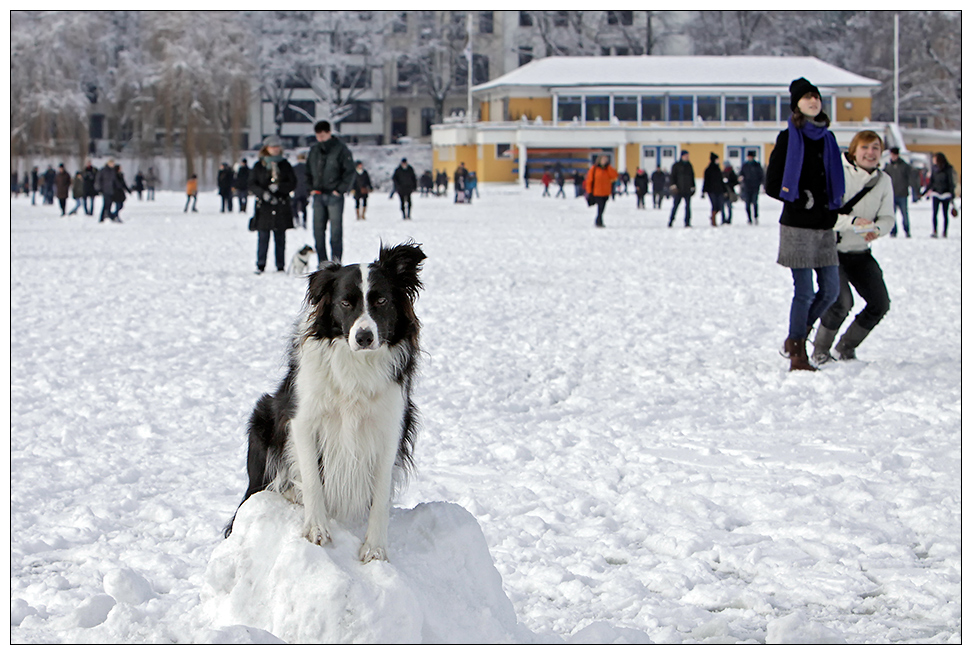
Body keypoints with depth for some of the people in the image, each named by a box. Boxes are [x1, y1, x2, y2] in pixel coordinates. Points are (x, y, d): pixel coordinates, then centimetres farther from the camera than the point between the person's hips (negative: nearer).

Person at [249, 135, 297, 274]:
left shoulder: (285, 165, 9)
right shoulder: (259, 166, 7)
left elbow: (293, 183, 3)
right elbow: (252, 184, 3)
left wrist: (278, 187, -13)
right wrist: (263, 193, -14)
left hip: (281, 206, 1)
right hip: (263, 206, -1)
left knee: (280, 238, 1)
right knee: (263, 237, -4)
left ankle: (280, 266, 5)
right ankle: (260, 265, 1)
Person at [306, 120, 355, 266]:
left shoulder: (340, 149, -5)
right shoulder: (314, 150, 12)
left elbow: (350, 171, -4)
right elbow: (309, 171, 23)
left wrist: (340, 189, -9)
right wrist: (311, 188, 10)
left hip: (334, 195, -5)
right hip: (318, 195, 5)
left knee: (336, 229, -7)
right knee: (318, 229, 3)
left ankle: (336, 259, -3)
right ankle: (322, 261, 7)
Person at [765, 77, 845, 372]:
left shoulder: (827, 138, 13)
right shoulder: (788, 138, -3)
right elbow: (772, 185, -3)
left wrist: (832, 206, 9)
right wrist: (801, 199, -12)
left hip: (824, 226, 6)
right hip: (798, 226, -6)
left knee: (830, 290, 5)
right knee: (804, 292, -7)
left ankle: (795, 338, 24)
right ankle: (798, 354, 4)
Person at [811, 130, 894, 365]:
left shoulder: (884, 181, 2)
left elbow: (887, 218, 2)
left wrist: (877, 229, -21)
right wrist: (853, 221, -32)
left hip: (860, 252, 6)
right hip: (832, 249, -6)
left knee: (880, 304, -1)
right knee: (842, 302, -21)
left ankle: (846, 347, 22)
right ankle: (820, 350, 5)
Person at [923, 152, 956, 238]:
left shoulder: (948, 169, -5)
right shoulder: (934, 169, 8)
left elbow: (951, 182, -3)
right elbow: (931, 182, 15)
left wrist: (952, 194, -9)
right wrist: (924, 193, 15)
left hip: (945, 194, -3)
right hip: (936, 194, 3)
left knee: (945, 214, 4)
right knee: (934, 213, -10)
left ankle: (945, 232, 10)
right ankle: (934, 232, -15)